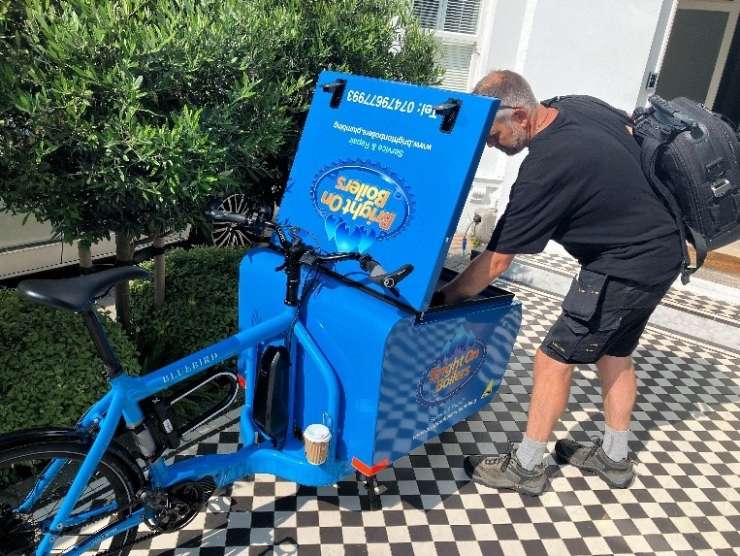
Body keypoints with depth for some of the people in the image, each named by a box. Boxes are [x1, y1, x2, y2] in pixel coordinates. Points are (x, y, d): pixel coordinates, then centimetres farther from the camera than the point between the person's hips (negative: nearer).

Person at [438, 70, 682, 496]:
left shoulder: (545, 169, -27)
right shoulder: (581, 105, -2)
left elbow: (497, 261, -22)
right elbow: (634, 134, 18)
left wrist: (444, 298, -11)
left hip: (625, 269, -10)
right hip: (662, 251, 10)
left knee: (554, 361, -1)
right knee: (615, 353, 21)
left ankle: (526, 468, 13)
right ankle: (615, 458, 36)